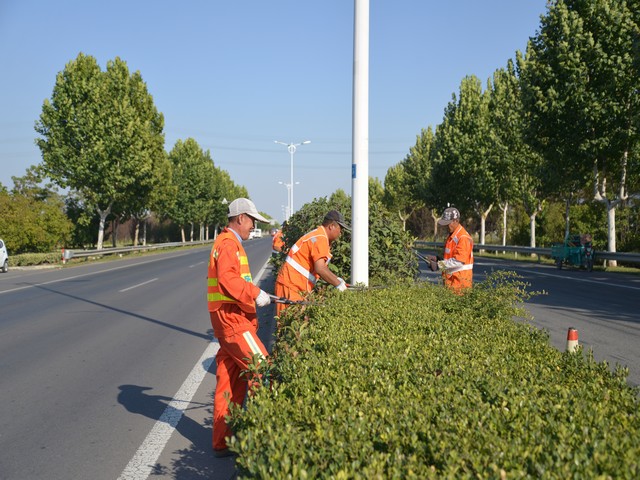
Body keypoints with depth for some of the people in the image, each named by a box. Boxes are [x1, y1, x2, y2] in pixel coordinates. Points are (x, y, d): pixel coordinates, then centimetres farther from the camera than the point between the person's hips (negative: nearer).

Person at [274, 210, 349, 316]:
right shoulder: (320, 239, -15)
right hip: (291, 286, -10)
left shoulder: (319, 236, 18)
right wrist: (338, 284, -17)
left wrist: (338, 280, 14)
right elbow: (320, 269, -26)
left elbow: (322, 268, 22)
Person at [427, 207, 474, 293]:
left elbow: (459, 261, -24)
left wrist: (439, 265, -21)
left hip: (460, 279, -9)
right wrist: (437, 259, 7)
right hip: (451, 278, 9)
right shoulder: (451, 236, 15)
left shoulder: (463, 238, -17)